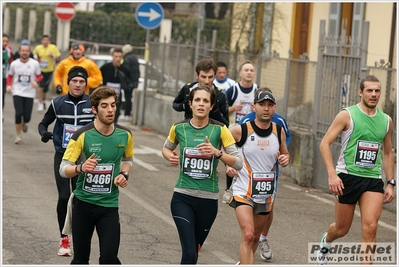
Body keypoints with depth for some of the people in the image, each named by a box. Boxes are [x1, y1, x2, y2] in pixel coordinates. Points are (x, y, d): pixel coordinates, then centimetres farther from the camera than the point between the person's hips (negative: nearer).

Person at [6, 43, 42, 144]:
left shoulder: (34, 63, -4)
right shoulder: (14, 64, 0)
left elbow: (39, 76, 8)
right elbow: (10, 76, 15)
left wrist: (36, 81, -14)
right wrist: (9, 85, -2)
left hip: (29, 93, 0)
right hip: (17, 92, 0)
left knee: (27, 117, -4)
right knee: (19, 114, -15)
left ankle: (24, 123, 36)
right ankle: (18, 135, 3)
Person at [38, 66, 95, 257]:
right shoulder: (58, 103, -2)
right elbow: (44, 123, 10)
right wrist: (44, 133, -12)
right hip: (62, 155, 0)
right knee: (64, 197, -8)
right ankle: (64, 239, 7)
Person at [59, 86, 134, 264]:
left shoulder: (125, 135, -1)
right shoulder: (82, 135, -12)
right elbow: (63, 169, -12)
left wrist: (124, 174, -2)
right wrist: (81, 168, -32)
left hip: (109, 205, 1)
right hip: (83, 202, -1)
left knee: (109, 258, -11)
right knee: (80, 259, 5)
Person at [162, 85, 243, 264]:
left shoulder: (219, 129, -6)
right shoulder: (179, 128, -1)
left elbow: (238, 163, -8)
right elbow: (166, 148, 20)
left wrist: (217, 153, -25)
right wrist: (171, 157, -3)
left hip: (208, 199, 1)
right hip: (183, 197, -1)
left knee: (194, 249, 14)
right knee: (189, 252, -14)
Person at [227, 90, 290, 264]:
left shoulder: (279, 131, 0)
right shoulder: (240, 130, -12)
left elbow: (285, 154, 16)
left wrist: (285, 159, -7)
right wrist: (227, 164, -11)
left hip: (266, 193, 5)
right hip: (243, 191, -5)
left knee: (255, 236, 19)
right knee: (248, 235, -21)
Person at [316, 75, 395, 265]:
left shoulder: (386, 121, 8)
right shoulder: (347, 115, -6)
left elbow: (387, 153, 19)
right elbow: (325, 143, -9)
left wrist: (390, 183, 11)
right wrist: (332, 175, -19)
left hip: (373, 180, 3)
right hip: (348, 177, -3)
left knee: (370, 227, -16)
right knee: (342, 229, 10)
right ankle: (326, 241, 46)